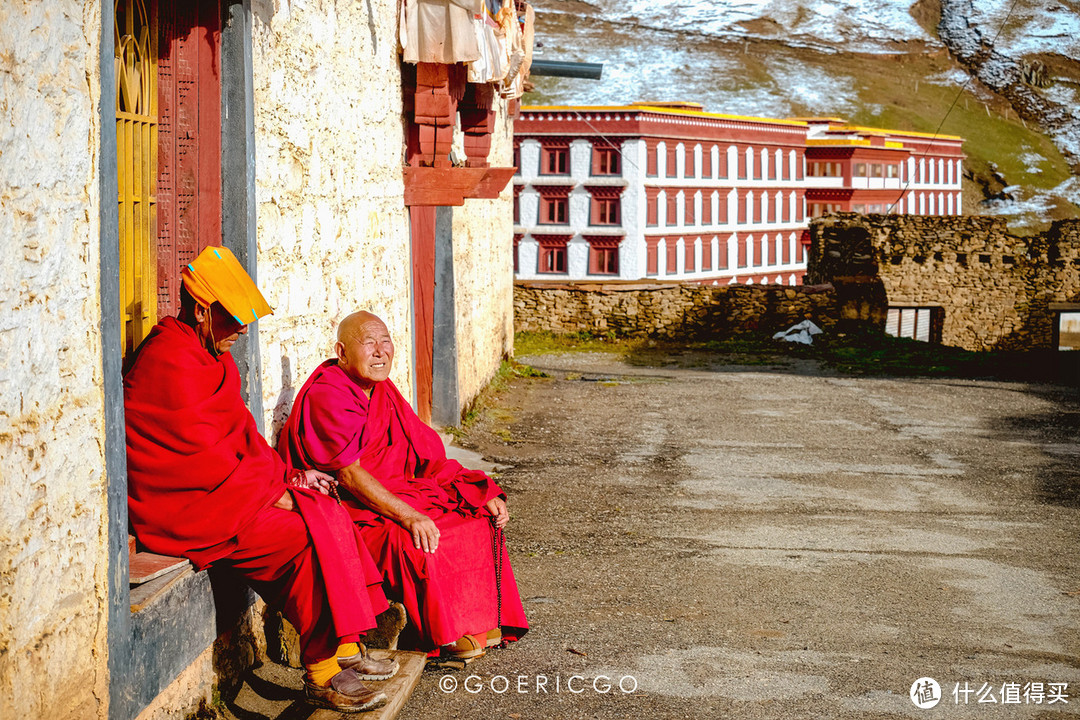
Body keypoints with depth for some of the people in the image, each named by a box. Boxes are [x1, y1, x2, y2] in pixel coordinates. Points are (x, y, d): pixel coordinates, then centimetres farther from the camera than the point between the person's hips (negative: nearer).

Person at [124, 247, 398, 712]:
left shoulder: (207, 355, 14)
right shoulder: (173, 363, -19)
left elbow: (242, 435, 19)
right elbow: (200, 456, -22)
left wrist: (290, 476, 6)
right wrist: (272, 494, -15)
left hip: (219, 491, 10)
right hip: (181, 508, -10)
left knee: (329, 514, 0)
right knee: (306, 537, -20)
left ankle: (345, 647, 4)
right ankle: (321, 676, -12)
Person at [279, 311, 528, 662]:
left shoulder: (383, 391, 10)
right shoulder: (325, 396, -17)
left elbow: (427, 455, 10)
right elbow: (349, 474, -25)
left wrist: (480, 493, -1)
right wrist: (409, 516, -32)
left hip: (396, 494, 9)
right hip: (346, 508, -9)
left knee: (479, 517, -2)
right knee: (413, 541, -32)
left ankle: (480, 621, 3)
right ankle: (443, 635, -15)